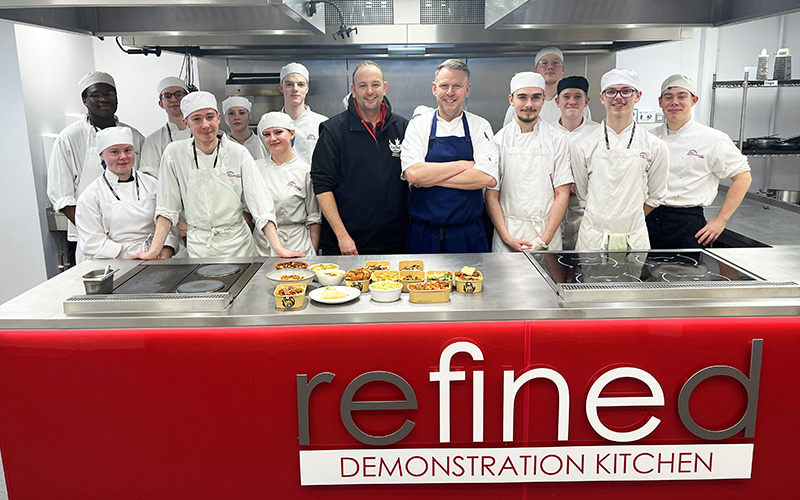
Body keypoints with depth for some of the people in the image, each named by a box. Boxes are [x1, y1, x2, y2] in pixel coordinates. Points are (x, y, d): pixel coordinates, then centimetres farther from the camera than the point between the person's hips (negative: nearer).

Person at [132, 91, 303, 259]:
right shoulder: (174, 153, -4)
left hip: (237, 246, 0)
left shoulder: (238, 153, -7)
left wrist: (279, 249, -21)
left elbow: (261, 204, -11)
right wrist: (154, 251, -6)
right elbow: (167, 208, 1)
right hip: (197, 247, 1)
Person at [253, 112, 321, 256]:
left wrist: (313, 254, -5)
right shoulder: (256, 167, 6)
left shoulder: (305, 170, -3)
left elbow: (314, 218, 0)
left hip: (296, 245, -2)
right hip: (261, 246, 2)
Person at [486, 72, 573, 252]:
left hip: (547, 233, 0)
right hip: (507, 232, 0)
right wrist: (507, 238, -10)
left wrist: (543, 240, -10)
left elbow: (562, 194, -1)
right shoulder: (499, 140, 1)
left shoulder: (558, 140, 2)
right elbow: (491, 195, 0)